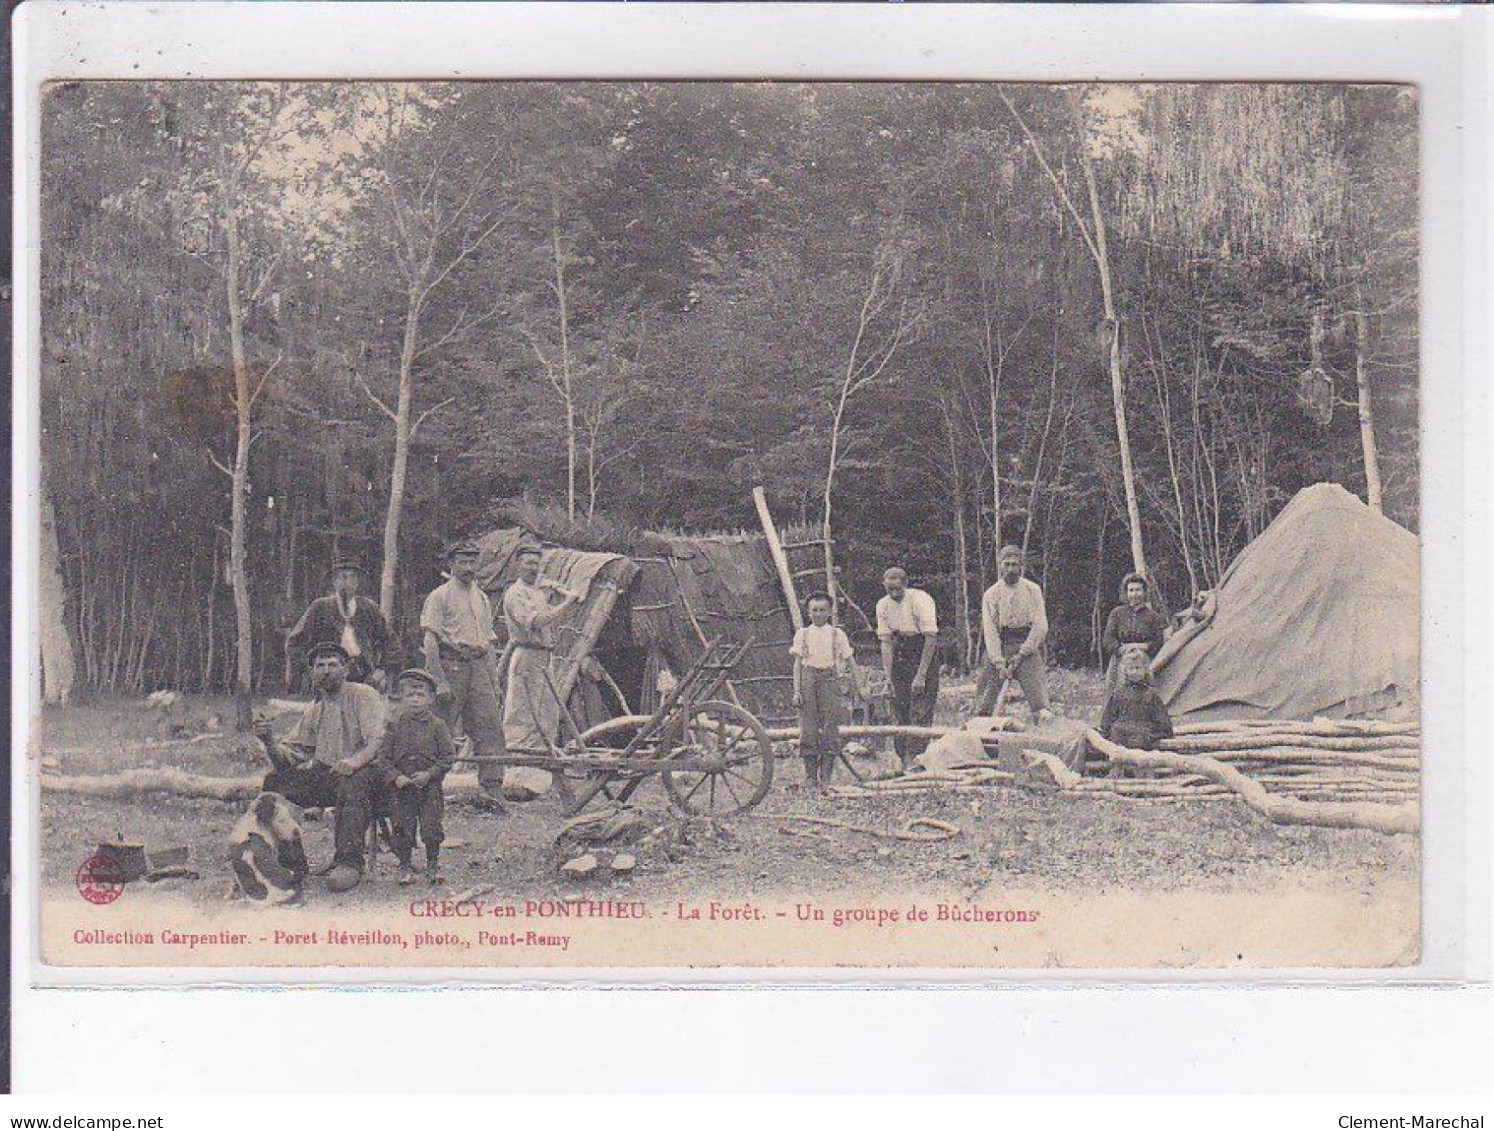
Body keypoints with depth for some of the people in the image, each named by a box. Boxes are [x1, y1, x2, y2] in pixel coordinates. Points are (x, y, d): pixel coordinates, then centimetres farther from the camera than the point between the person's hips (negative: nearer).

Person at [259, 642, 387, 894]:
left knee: (353, 783, -40)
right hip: (324, 776, 6)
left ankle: (349, 863, -42)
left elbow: (378, 740, -16)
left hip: (364, 772, -6)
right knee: (274, 780, -13)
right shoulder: (314, 710, 17)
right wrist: (270, 743, -11)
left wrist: (356, 760, -36)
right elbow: (290, 754, 12)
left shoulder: (363, 696, -1)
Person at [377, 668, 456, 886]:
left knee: (431, 828, -1)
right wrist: (395, 777, -11)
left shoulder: (437, 726, 1)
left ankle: (433, 866, 14)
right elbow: (384, 757, 4)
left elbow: (448, 756, -1)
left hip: (429, 787, -1)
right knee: (402, 829, 3)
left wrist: (429, 774, -13)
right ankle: (405, 867, 15)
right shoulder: (395, 727, 4)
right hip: (400, 788, 1)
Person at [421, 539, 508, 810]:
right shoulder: (440, 597, 1)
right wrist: (440, 681, -15)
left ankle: (490, 790, -7)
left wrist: (494, 682, 17)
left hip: (479, 668, 6)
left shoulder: (482, 599, 21)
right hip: (451, 666, -6)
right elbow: (429, 641, -7)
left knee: (491, 727, -5)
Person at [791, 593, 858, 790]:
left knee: (830, 729, -3)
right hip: (808, 680, 1)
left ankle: (826, 776, 2)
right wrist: (797, 691, 0)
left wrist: (846, 683, 1)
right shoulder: (802, 634, 8)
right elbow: (797, 664, 7)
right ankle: (810, 775, 5)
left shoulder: (837, 634, 6)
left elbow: (851, 663, 10)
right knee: (808, 729, -2)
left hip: (830, 680, -1)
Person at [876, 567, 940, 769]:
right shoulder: (883, 605, -1)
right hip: (900, 652, 5)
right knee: (900, 708, 4)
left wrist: (920, 676, -22)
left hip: (924, 652, -5)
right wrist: (888, 677, -9)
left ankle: (913, 759, -16)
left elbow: (931, 638, -19)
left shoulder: (920, 600, -18)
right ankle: (903, 760, 9)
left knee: (920, 709, -12)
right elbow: (886, 642, 0)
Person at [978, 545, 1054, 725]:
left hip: (1028, 647, -1)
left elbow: (1040, 626, -1)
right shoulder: (991, 594, 5)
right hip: (1000, 648, 1)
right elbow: (990, 630, -2)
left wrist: (1021, 654, -8)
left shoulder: (1032, 590, 4)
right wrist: (999, 663, -11)